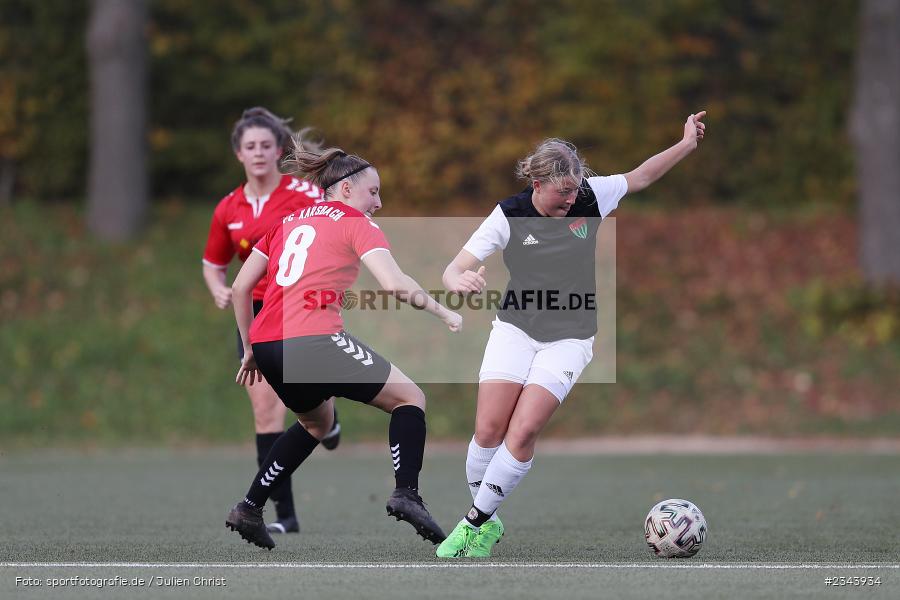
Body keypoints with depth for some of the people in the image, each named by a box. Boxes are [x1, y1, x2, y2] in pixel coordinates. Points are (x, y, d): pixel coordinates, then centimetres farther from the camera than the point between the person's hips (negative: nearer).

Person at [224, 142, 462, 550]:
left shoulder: (288, 223, 22)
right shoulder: (357, 225, 4)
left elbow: (240, 288, 19)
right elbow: (395, 284, -12)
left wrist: (250, 348, 26)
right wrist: (441, 311, 0)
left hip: (267, 345, 7)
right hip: (313, 340, -7)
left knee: (316, 422, 32)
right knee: (410, 398, 8)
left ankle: (249, 508, 26)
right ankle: (406, 494, -12)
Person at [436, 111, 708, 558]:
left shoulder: (590, 197, -7)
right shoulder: (510, 215, -12)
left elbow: (640, 176, 12)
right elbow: (454, 270, -15)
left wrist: (687, 144, 4)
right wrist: (460, 281, -39)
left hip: (569, 338, 0)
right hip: (515, 329, 0)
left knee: (523, 432, -15)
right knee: (489, 429, -10)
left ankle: (476, 523, -2)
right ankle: (488, 522, 11)